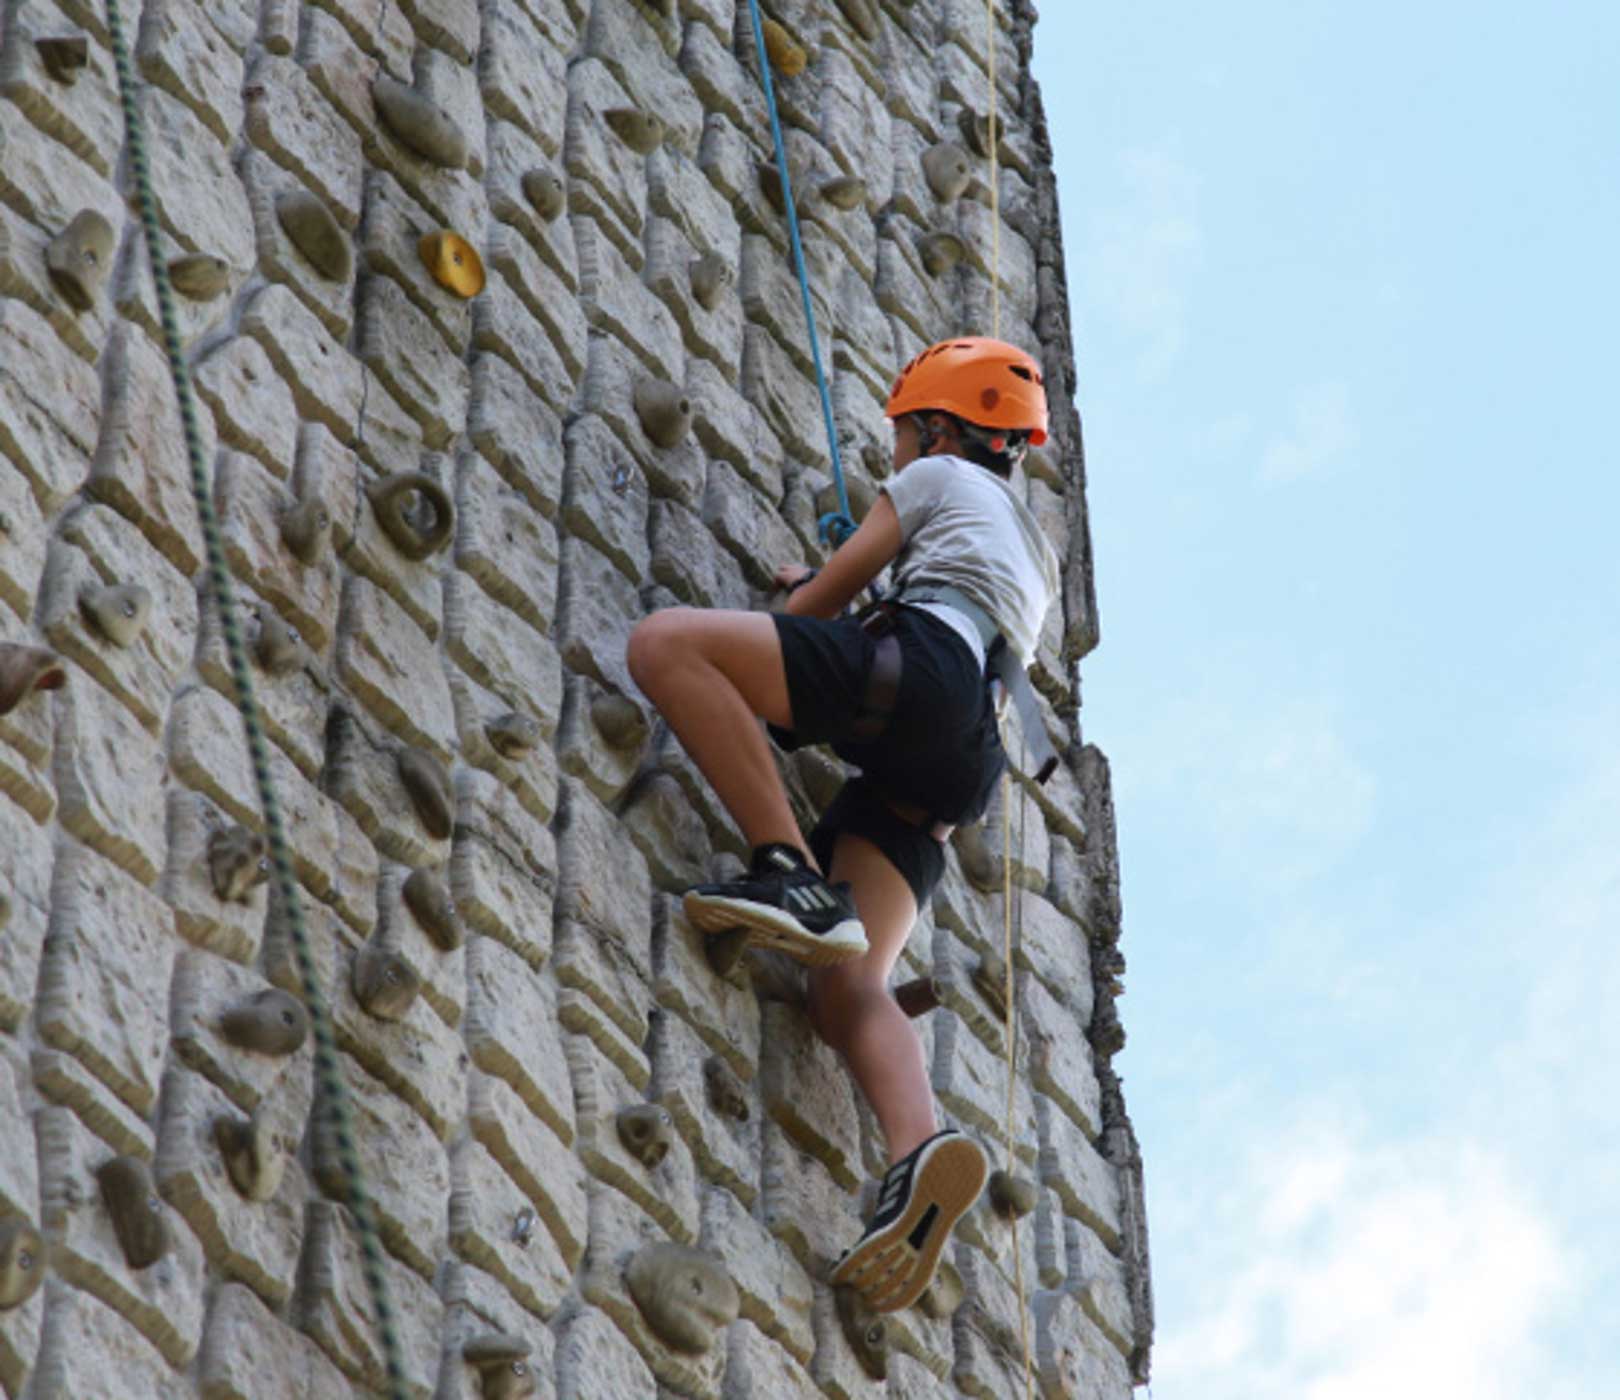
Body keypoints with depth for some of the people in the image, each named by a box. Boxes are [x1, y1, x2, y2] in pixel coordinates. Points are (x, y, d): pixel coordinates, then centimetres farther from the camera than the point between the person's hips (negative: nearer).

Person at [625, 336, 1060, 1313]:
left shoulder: (941, 478, 19)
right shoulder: (1036, 554, 42)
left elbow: (833, 589, 17)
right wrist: (817, 596, 62)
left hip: (920, 673, -8)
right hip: (933, 787, 8)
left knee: (667, 643, -18)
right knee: (849, 985, -8)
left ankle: (794, 875, -30)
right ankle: (920, 1156, -37)